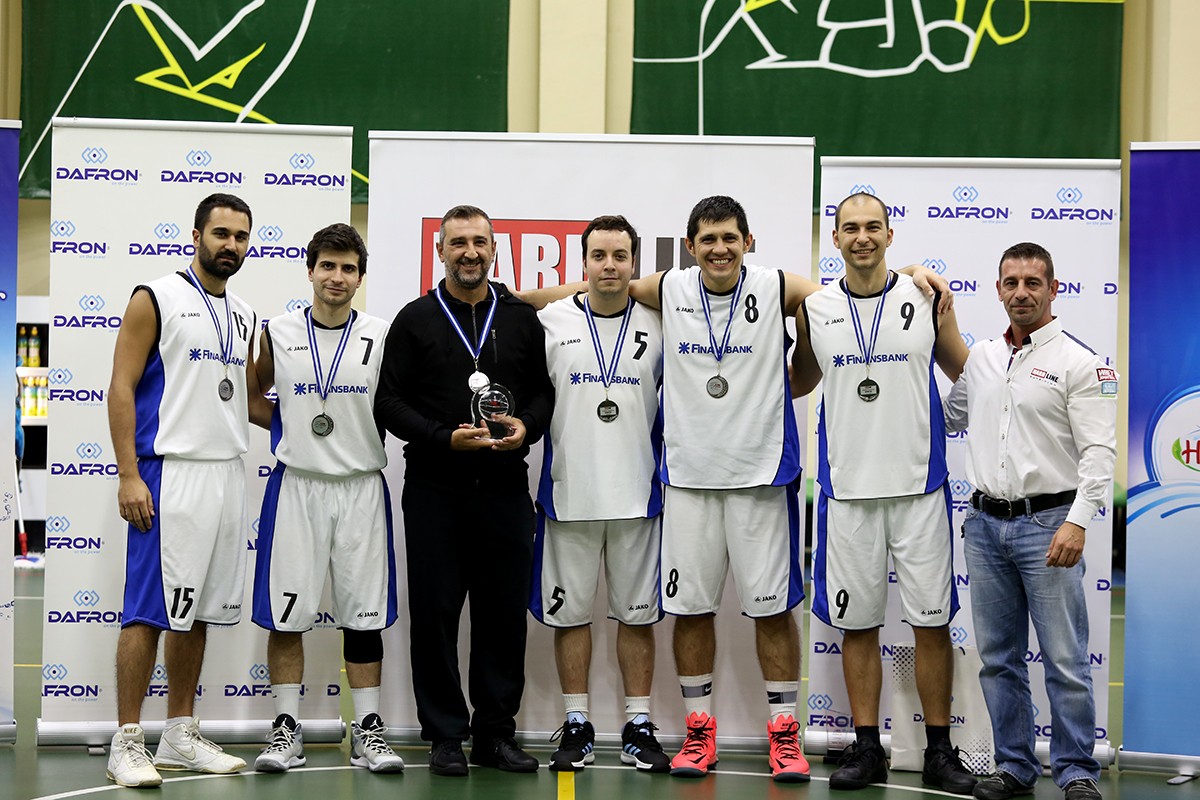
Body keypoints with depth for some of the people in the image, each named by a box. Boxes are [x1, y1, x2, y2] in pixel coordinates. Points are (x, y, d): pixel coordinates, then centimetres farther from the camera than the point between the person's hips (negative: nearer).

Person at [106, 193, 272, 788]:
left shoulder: (243, 317, 16)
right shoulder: (155, 300, -4)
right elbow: (121, 388, -8)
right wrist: (128, 475, -16)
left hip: (227, 472, 7)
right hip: (169, 472, -7)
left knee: (197, 611, 11)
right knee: (149, 610, -5)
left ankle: (180, 737, 18)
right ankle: (127, 743, 0)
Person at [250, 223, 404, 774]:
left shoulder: (382, 337, 1)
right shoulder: (278, 334, 2)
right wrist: (291, 428, 5)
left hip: (361, 486, 0)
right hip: (296, 485, 0)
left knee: (364, 613, 4)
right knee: (286, 611, 1)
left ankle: (367, 731, 11)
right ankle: (286, 729, 11)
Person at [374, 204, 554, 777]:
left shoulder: (522, 318, 11)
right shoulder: (415, 320, 4)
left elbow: (543, 392, 14)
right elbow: (388, 403, 0)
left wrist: (527, 428, -7)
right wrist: (446, 438, -13)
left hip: (506, 488, 2)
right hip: (435, 489, -2)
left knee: (504, 614, 5)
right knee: (435, 615, 1)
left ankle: (496, 733, 16)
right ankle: (445, 735, 12)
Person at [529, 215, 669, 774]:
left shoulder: (659, 327, 3)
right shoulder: (550, 322, 1)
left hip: (638, 495, 1)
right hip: (568, 492, 0)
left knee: (637, 614, 7)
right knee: (570, 612, 6)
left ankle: (639, 728, 16)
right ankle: (576, 727, 16)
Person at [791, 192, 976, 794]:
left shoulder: (926, 299, 2)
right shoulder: (814, 309, 5)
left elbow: (968, 374, 11)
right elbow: (800, 381, 21)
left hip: (919, 484, -1)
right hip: (847, 489, 1)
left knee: (932, 621, 2)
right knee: (856, 622, 7)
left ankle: (939, 751, 12)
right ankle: (866, 748, 17)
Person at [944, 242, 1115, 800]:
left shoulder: (1080, 362, -5)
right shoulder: (980, 358, 13)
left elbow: (1099, 452, -11)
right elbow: (949, 416, 29)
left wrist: (1077, 522, -21)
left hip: (1047, 524, -5)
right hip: (986, 524, 6)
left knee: (1064, 661, -4)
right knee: (999, 659, 10)